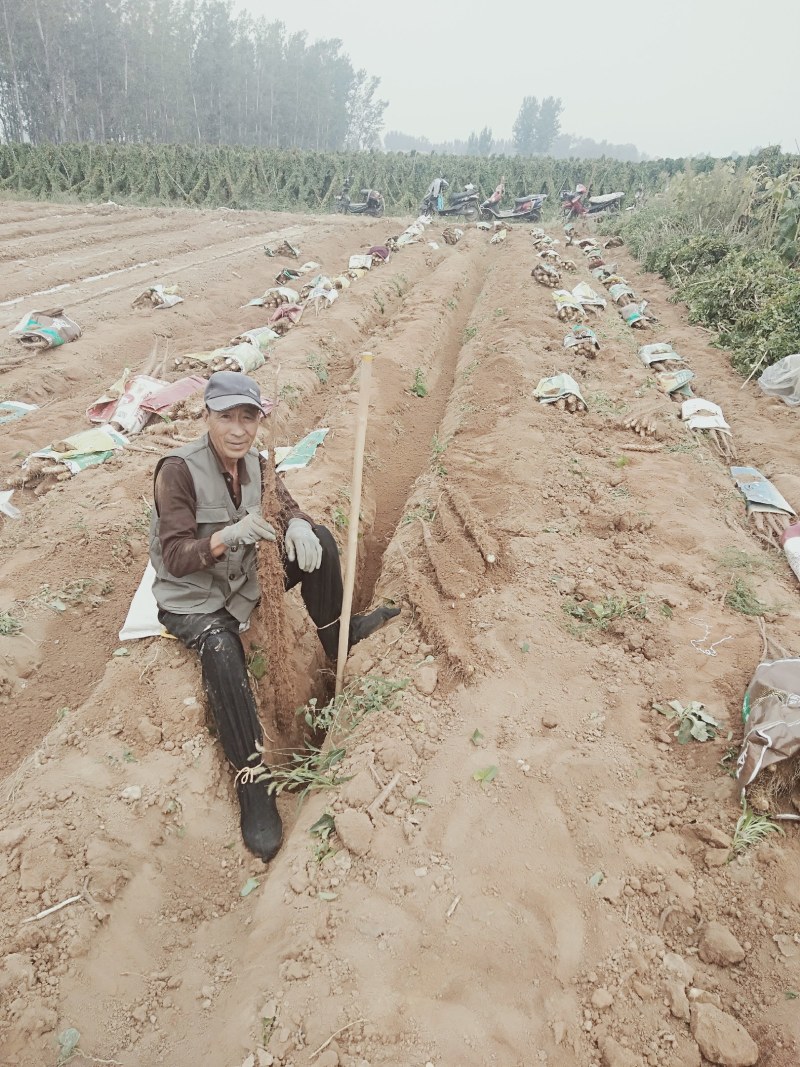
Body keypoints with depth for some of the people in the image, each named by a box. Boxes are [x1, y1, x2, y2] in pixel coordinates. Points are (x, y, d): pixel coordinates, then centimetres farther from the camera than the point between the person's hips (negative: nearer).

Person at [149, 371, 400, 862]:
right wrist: (230, 535, -44)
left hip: (243, 580, 6)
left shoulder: (255, 463, -4)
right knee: (222, 649, -37)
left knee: (319, 539, -6)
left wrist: (298, 527, -23)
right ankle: (251, 778, -24)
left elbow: (289, 508, 3)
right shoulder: (179, 470, -23)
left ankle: (339, 635, 14)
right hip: (191, 598, -6)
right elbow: (176, 558, -25)